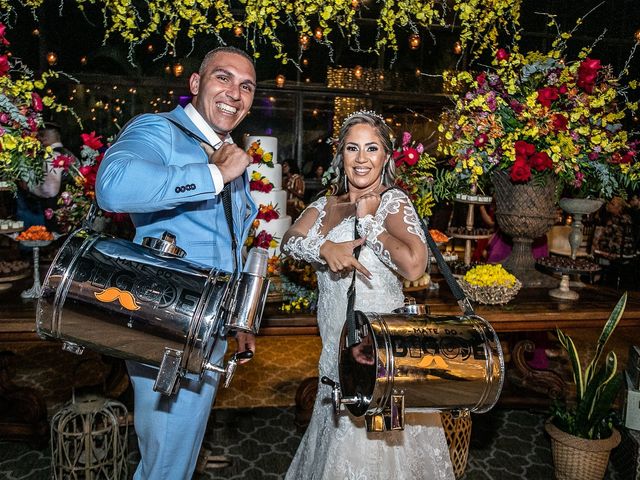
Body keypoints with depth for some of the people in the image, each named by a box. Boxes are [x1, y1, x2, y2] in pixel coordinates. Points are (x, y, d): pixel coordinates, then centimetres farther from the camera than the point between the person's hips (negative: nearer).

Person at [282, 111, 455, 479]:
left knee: (372, 442, 6)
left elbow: (414, 265, -27)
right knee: (342, 432, 19)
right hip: (338, 344, 6)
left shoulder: (394, 201, -10)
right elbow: (290, 240, -3)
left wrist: (365, 219, -17)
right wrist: (325, 248, -21)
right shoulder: (329, 203, 8)